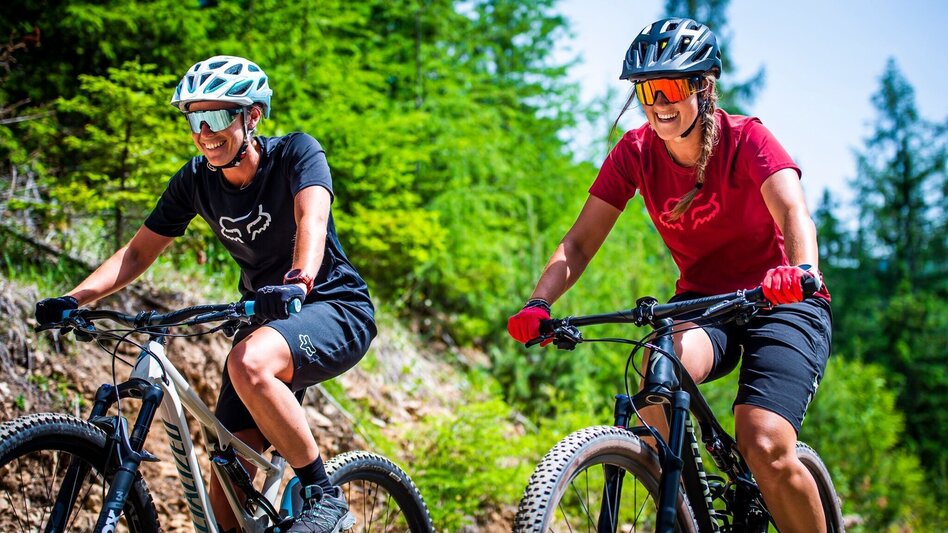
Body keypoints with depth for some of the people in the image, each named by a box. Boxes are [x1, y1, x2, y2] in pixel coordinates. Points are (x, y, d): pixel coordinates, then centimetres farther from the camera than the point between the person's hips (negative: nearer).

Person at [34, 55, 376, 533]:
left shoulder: (296, 153, -15)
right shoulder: (196, 180, -2)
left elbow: (312, 217, -34)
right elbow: (139, 250, 0)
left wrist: (298, 280, -54)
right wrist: (73, 299, -15)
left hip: (335, 309, -6)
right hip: (267, 318, 6)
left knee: (248, 363, -37)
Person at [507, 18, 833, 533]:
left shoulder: (746, 139, -16)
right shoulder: (635, 152, -7)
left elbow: (794, 212, -33)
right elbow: (580, 242, -11)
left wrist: (801, 270, -55)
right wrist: (538, 303, -29)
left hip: (780, 303, -3)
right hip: (701, 303, 3)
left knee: (766, 450, -25)